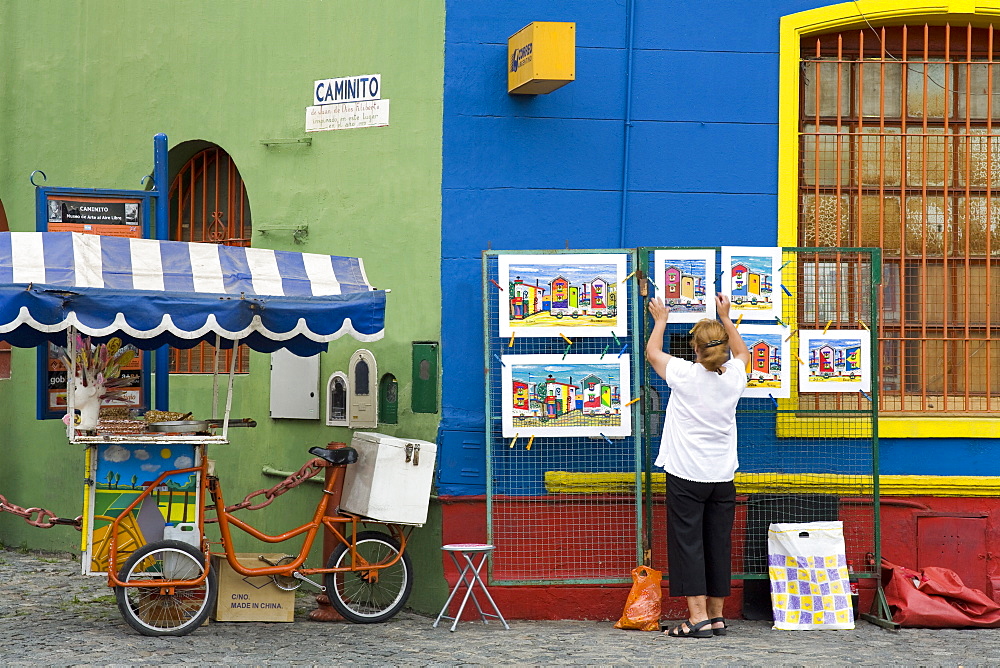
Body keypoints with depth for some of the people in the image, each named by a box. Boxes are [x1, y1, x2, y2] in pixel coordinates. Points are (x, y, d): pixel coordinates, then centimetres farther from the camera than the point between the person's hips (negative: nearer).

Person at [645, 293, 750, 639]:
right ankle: (717, 616, 16)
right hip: (722, 477, 4)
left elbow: (652, 352, 10)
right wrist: (726, 318, 34)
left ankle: (698, 617, -9)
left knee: (687, 543, -3)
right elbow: (742, 352, 26)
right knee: (718, 544, 9)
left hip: (686, 476, -4)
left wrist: (660, 321, 26)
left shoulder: (684, 374, -10)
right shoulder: (734, 376, 1)